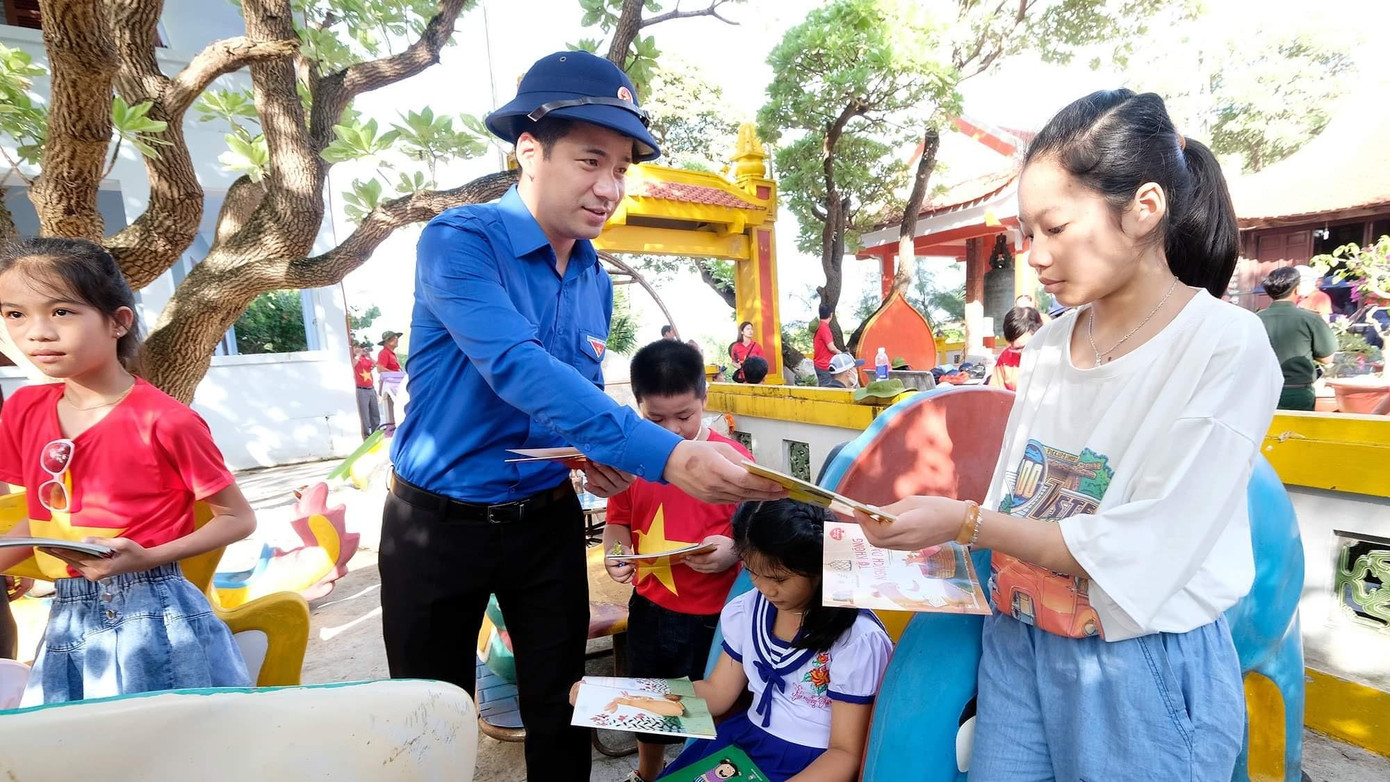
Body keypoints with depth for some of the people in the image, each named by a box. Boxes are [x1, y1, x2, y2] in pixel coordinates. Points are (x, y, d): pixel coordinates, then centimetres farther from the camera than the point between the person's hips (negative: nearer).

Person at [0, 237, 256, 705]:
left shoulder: (165, 420, -15)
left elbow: (239, 519, -9)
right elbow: (43, 517, 15)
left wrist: (146, 558, -20)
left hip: (152, 618, -5)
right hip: (65, 622, 6)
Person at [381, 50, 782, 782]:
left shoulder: (596, 279, 1)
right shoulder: (458, 241, -19)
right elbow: (520, 372, -35)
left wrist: (600, 455, -10)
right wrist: (663, 455, -44)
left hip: (548, 520, 5)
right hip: (439, 523, -4)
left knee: (560, 707, 17)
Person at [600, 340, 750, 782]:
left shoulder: (733, 458, -14)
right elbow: (619, 521, 7)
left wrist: (732, 551, -29)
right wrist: (614, 554, -13)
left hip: (715, 612, -4)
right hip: (650, 606, 4)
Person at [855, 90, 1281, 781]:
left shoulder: (1227, 347, -15)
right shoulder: (1047, 347, 3)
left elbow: (1134, 555, -20)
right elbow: (1019, 501, 7)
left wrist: (965, 521, -20)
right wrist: (928, 526, -7)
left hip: (1143, 665, -5)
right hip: (1016, 641, 5)